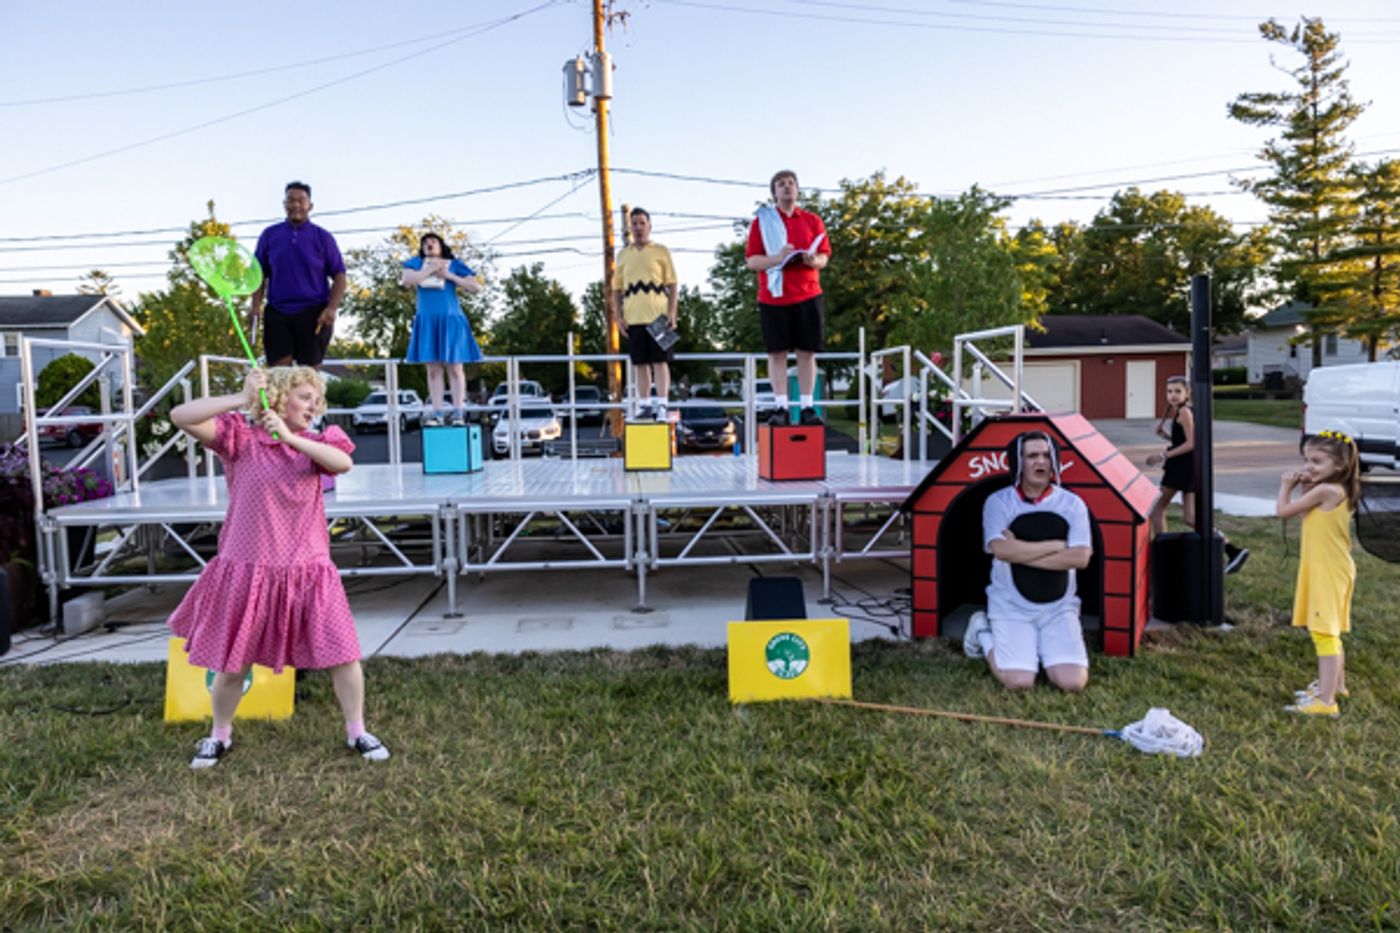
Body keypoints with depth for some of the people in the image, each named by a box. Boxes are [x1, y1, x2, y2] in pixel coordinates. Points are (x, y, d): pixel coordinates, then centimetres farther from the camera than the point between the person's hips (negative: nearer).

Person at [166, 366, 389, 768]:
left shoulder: (314, 443, 4)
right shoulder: (240, 437, -3)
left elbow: (343, 462, -19)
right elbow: (181, 417, -15)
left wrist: (290, 438, -27)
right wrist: (241, 399, -20)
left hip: (307, 571, 2)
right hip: (248, 570, -2)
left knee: (343, 653, 1)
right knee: (231, 663, 12)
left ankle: (356, 732, 19)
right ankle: (220, 735, 37)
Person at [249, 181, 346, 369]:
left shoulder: (323, 237, 5)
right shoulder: (269, 235, 10)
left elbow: (339, 276, 2)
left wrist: (331, 308, -12)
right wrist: (256, 305, -2)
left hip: (313, 315, -1)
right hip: (277, 313, 2)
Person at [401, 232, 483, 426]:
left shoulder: (454, 265, 7)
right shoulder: (417, 263, 12)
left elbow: (476, 288, -1)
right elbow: (406, 280, -7)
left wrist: (450, 276, -6)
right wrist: (431, 269, -4)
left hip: (450, 320, -2)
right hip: (427, 322, 2)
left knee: (454, 367, -4)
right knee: (433, 368, 1)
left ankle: (458, 412, -4)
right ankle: (437, 413, 1)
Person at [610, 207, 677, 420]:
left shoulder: (661, 251, 7)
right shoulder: (623, 254, 15)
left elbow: (672, 285, 4)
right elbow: (616, 288, 16)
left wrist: (672, 312, -6)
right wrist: (618, 315, 5)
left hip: (658, 316, -3)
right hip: (633, 318, 3)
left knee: (660, 361, -5)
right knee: (640, 363, 5)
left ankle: (662, 405, -4)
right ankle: (644, 404, 11)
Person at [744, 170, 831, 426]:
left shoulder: (813, 221, 11)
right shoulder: (761, 221, 6)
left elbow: (824, 257, 10)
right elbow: (751, 260, 0)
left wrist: (813, 260, -13)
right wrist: (777, 258, -17)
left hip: (808, 296, 1)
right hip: (773, 297, -1)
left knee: (807, 353, 1)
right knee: (777, 353, -1)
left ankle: (807, 407, 6)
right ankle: (781, 408, 3)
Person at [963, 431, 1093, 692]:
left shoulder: (1072, 504, -1)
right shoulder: (998, 501, -7)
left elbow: (1080, 558, -14)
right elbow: (1002, 550, -22)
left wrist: (1021, 553, -17)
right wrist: (1056, 545, -15)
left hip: (1059, 607, 3)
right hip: (1011, 605, -2)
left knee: (1073, 682, -13)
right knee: (1019, 682, -16)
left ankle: (1043, 647, 20)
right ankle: (983, 632, 15)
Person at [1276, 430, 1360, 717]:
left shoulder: (1325, 490, -21)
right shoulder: (1337, 491, 7)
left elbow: (1283, 511, -18)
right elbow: (1308, 514, 12)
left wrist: (1286, 486, -1)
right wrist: (1303, 488, 1)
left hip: (1329, 574, -10)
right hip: (1326, 571, 10)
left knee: (1324, 633, -9)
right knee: (1329, 631, 22)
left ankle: (1326, 701, -9)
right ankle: (1336, 684, 37)